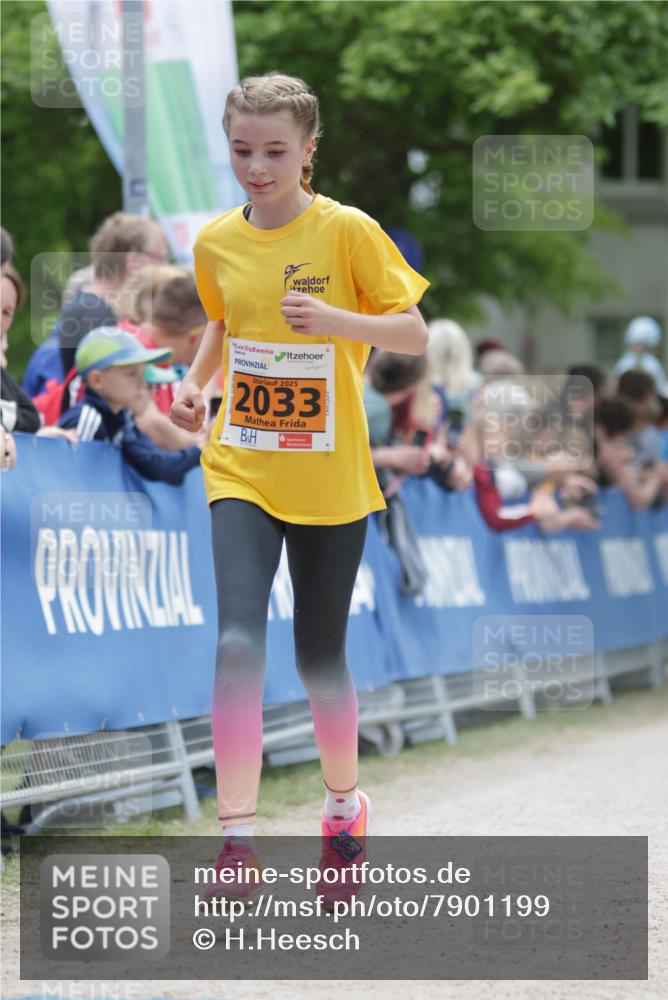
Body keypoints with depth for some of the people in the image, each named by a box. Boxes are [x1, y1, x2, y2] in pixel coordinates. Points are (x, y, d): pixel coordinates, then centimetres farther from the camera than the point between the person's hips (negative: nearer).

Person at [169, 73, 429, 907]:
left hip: (330, 483, -2)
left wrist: (337, 321, -24)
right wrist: (195, 383, 4)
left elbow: (414, 333, -7)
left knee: (321, 659, 8)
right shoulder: (216, 242, 3)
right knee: (238, 642, -18)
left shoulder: (348, 232, -8)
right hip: (240, 471, 2)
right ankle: (237, 839, -15)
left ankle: (343, 805, 35)